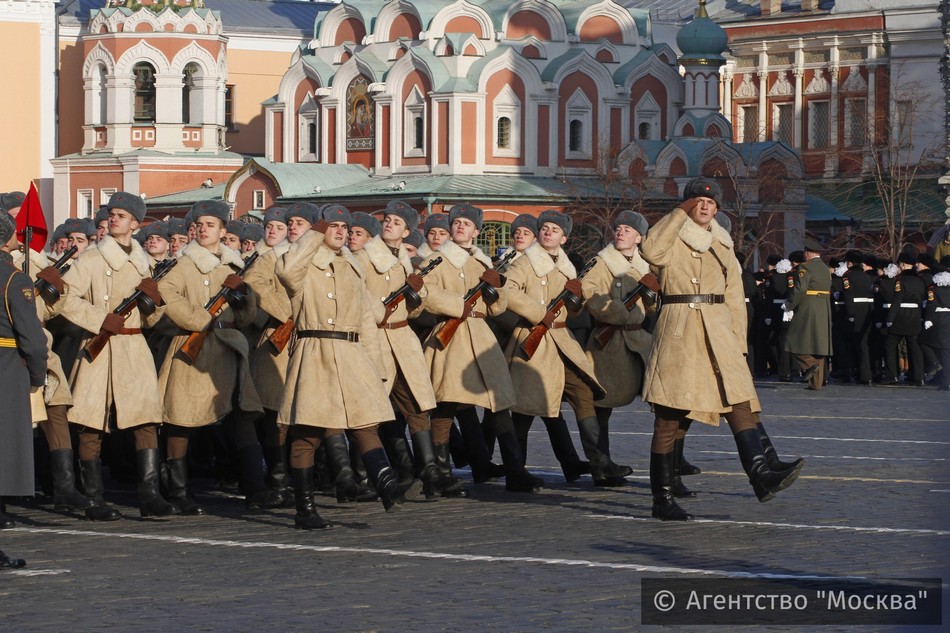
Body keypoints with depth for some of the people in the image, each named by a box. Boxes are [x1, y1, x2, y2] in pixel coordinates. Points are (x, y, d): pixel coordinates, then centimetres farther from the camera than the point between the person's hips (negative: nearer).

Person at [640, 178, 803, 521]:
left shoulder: (722, 246, 18)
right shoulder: (672, 240, 4)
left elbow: (735, 299, 20)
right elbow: (650, 251, -22)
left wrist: (738, 344, 13)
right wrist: (681, 213, -14)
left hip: (718, 333, 5)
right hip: (677, 332, -5)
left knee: (740, 402, -11)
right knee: (668, 415, -4)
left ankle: (761, 475, -21)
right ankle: (662, 497, 0)